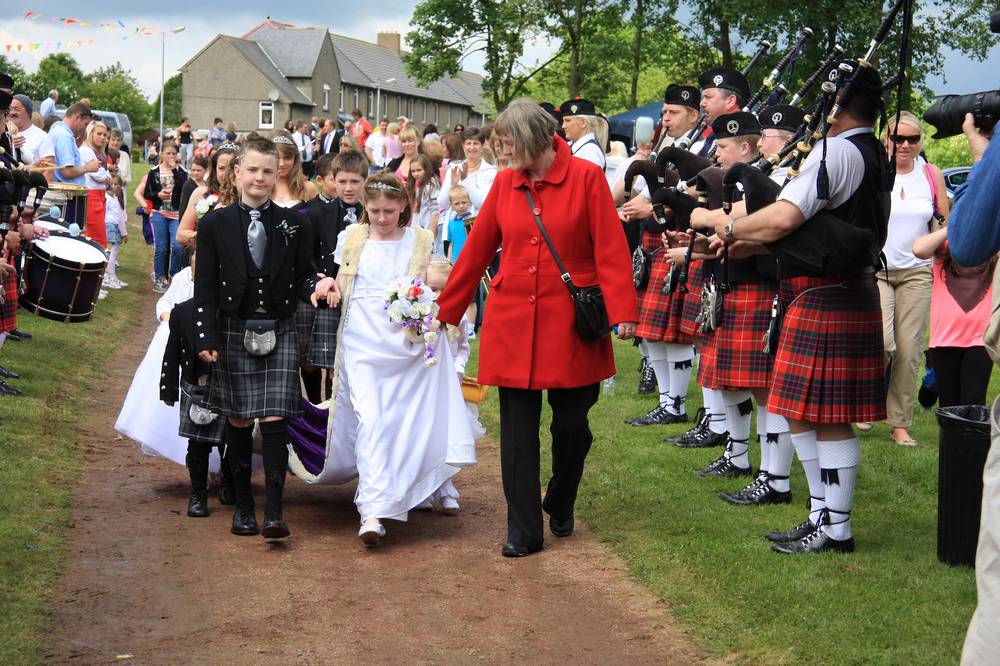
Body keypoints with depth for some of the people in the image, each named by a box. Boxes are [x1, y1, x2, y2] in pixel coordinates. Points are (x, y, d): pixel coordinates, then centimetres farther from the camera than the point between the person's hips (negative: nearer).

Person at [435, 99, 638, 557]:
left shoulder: (586, 178, -5)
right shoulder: (505, 183, 5)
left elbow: (611, 250, -8)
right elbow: (477, 250, 10)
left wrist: (622, 312, -17)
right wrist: (445, 311, 13)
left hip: (570, 323, -2)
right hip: (512, 324, 3)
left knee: (572, 424, 7)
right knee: (517, 429, 2)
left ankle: (560, 508, 33)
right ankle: (523, 531, 10)